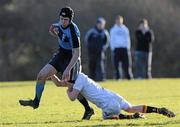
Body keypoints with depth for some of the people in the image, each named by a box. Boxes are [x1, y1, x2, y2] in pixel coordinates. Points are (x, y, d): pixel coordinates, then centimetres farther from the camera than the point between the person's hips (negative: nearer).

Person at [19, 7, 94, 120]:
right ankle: (36, 102, 12)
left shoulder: (73, 31, -28)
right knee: (42, 75, -2)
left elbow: (76, 54, -28)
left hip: (71, 59, -7)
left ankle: (88, 109, 16)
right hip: (60, 55, 8)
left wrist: (68, 70, -32)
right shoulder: (60, 24, -4)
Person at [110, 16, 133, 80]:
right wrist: (112, 49, -3)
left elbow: (127, 39, 12)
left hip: (124, 48, 1)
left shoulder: (125, 29, 12)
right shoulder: (113, 30, 9)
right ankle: (117, 77, 0)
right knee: (116, 64, -3)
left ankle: (129, 76, -3)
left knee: (126, 64, -4)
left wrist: (128, 48, 2)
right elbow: (111, 40, 7)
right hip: (116, 48, -1)